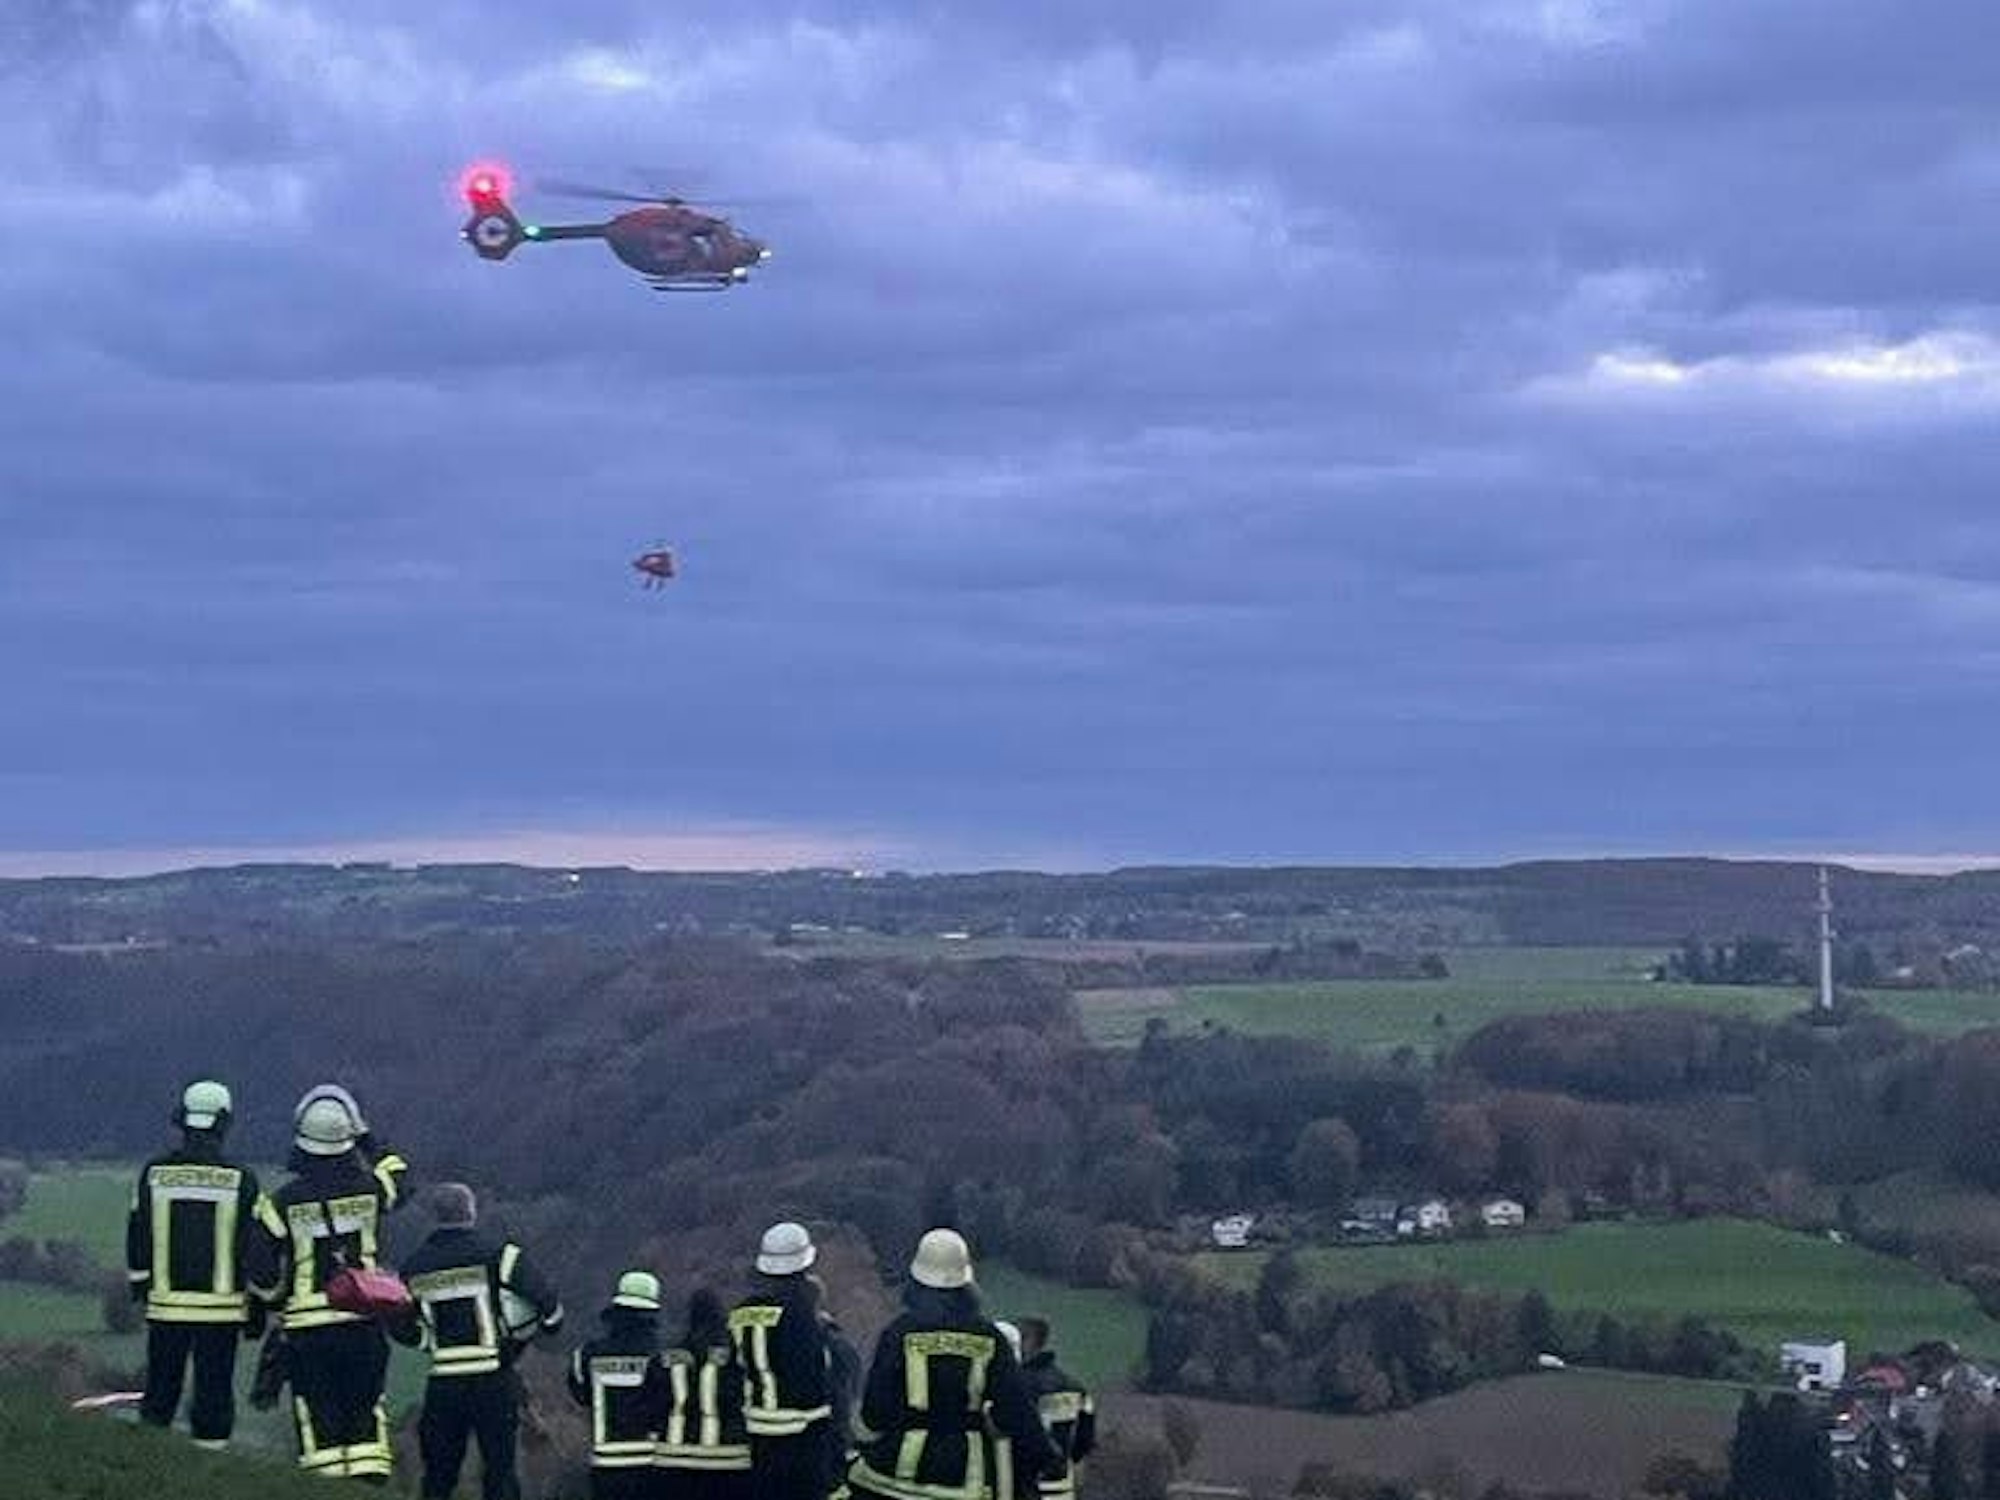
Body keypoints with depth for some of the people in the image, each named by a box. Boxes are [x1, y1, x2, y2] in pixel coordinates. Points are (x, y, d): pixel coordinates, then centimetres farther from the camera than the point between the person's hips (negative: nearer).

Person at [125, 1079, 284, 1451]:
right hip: (222, 1307, -2)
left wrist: (140, 1289, 19)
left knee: (160, 1393, 11)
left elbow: (137, 1239, 6)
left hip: (165, 1306, 2)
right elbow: (257, 1252, -3)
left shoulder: (154, 1174, -1)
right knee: (214, 1392, 5)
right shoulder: (241, 1181, -6)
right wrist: (257, 1309, 6)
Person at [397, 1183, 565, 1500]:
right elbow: (549, 1305, -9)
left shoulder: (415, 1268, 4)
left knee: (438, 1473, 13)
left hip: (443, 1387, 3)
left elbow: (407, 1333, 11)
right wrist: (551, 1325, 12)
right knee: (499, 1468, 6)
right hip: (494, 1381, -3)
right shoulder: (498, 1255, -7)